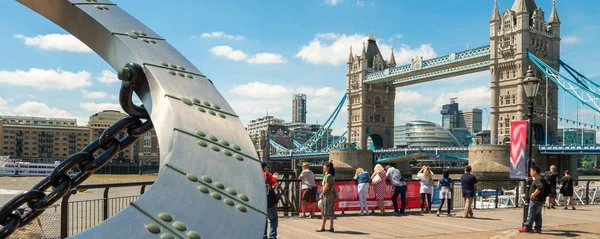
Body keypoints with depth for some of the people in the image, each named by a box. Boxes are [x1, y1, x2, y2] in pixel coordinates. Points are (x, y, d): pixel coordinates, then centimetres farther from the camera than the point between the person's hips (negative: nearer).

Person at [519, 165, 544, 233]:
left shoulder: (538, 179, -17)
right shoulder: (537, 178, 15)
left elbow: (541, 187, -33)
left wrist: (534, 193, -28)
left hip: (535, 200, -10)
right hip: (539, 200, 10)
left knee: (531, 215, -4)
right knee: (538, 216, 11)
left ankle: (526, 228, 1)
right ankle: (538, 229, 14)